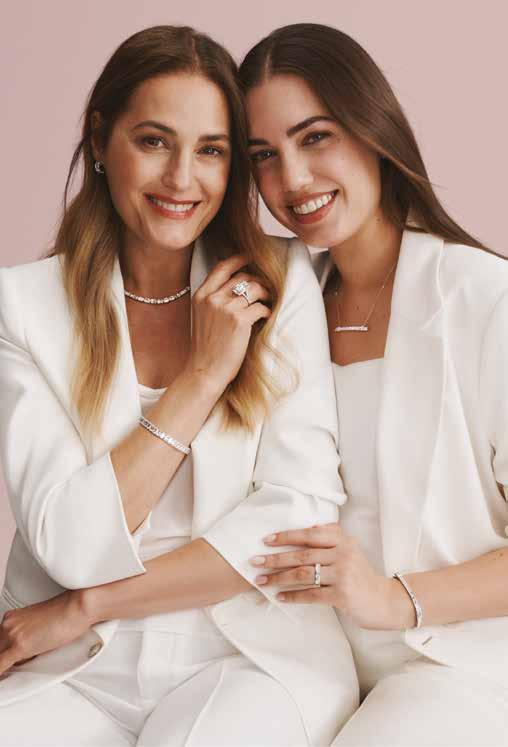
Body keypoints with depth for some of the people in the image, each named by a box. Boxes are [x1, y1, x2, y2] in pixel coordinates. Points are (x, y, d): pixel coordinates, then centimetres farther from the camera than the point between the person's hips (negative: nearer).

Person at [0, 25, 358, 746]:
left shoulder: (280, 280, 1)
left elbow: (303, 511, -7)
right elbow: (68, 545, -9)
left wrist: (88, 607, -9)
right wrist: (204, 375, -11)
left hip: (254, 658, 1)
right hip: (70, 673, 0)